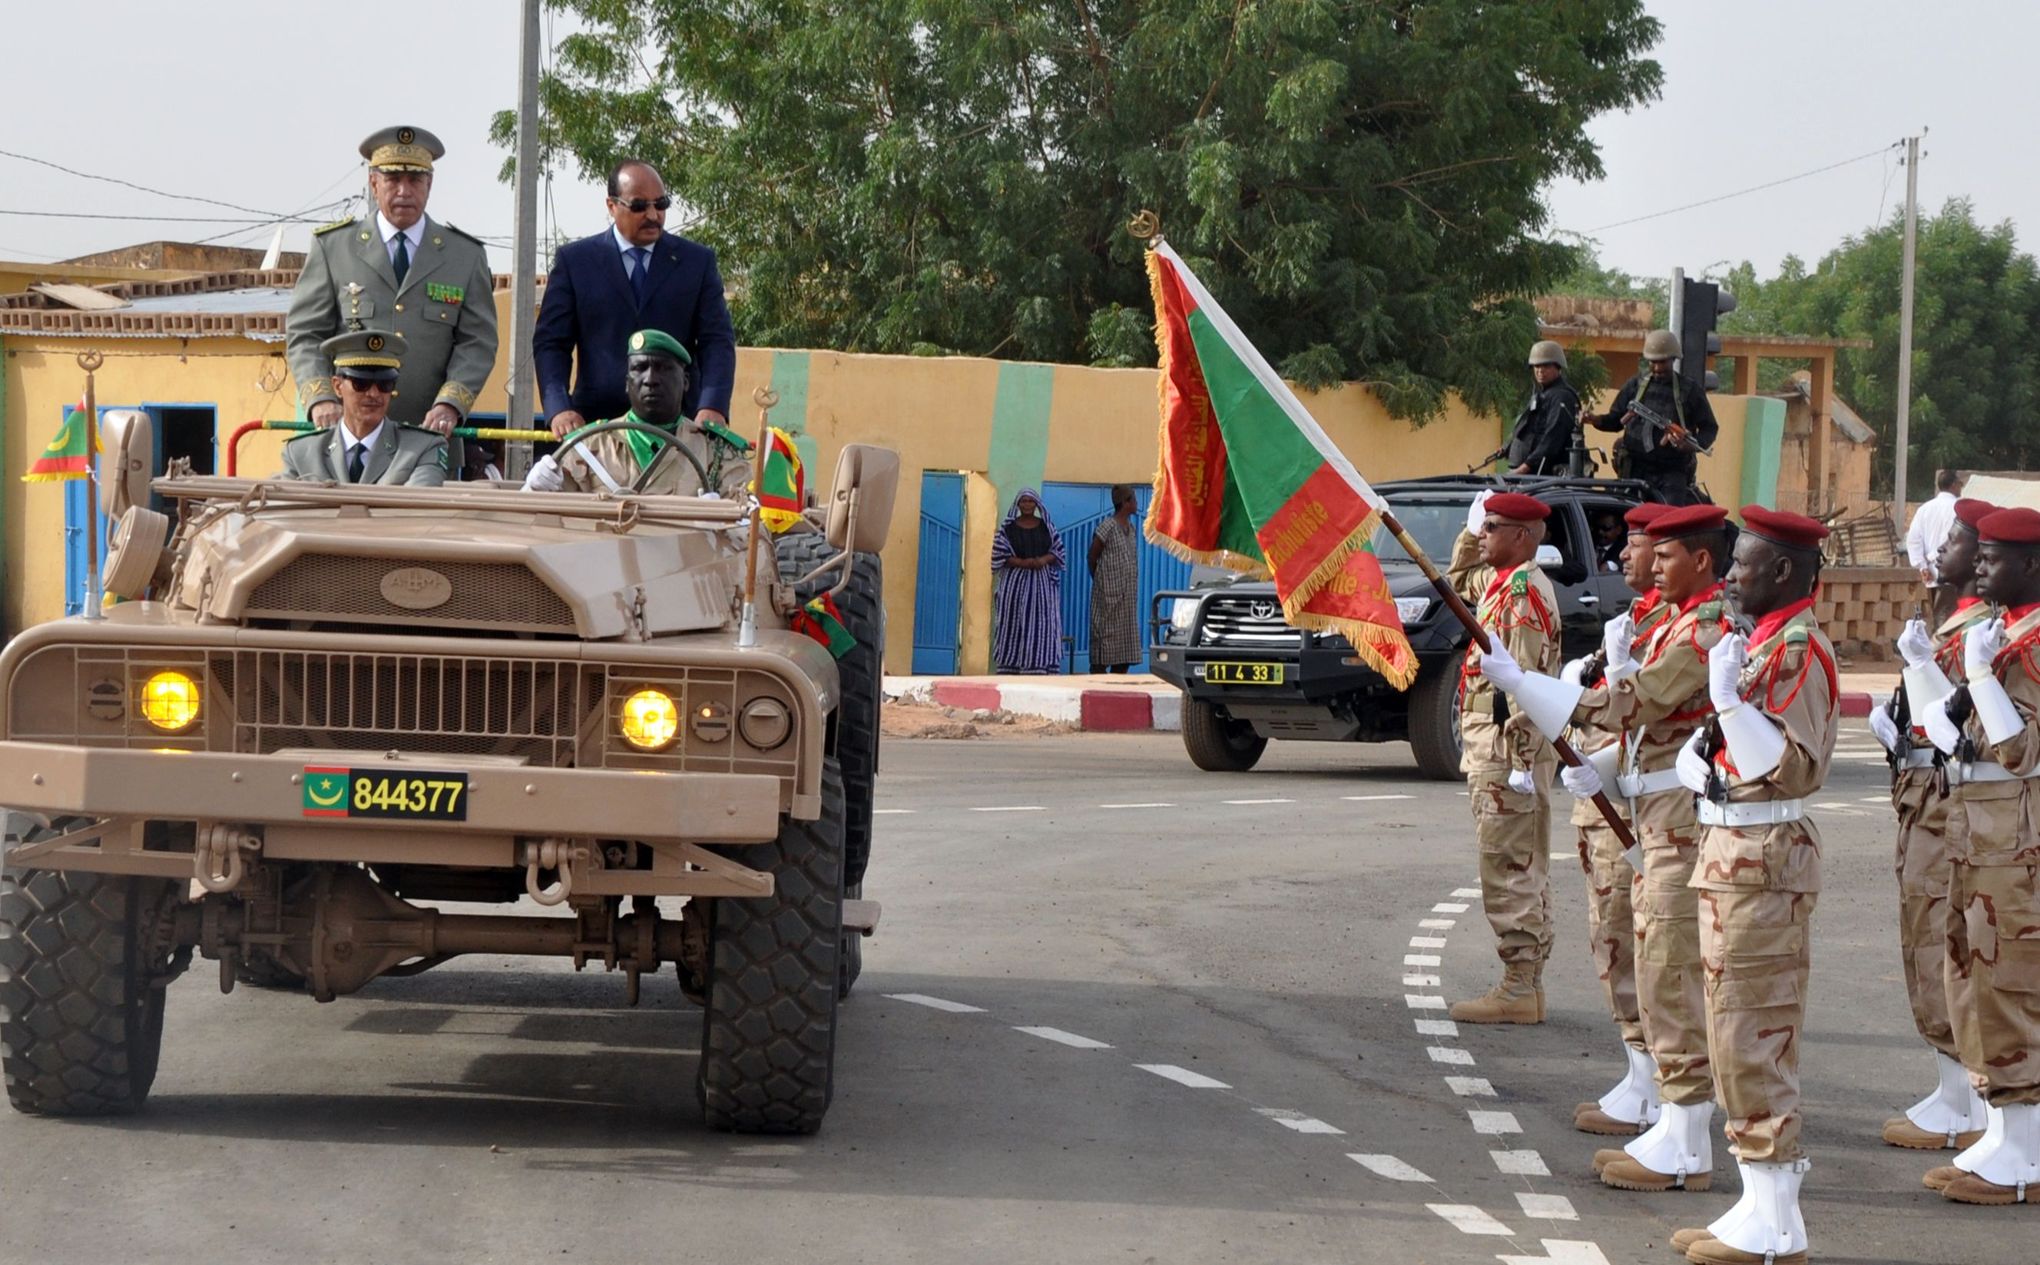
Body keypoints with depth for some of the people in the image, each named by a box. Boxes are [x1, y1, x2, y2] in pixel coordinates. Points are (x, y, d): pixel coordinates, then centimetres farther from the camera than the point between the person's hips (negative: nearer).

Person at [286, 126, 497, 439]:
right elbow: (305, 334, 7)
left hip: (431, 433, 1)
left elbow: (477, 342, 6)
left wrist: (449, 404, -11)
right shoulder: (332, 247, 10)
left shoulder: (467, 256, 12)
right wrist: (320, 398, -11)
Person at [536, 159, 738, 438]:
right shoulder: (574, 260, 9)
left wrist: (713, 408, -13)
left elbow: (717, 340, 5)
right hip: (597, 423, 0)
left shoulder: (697, 261, 11)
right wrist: (559, 408, -11)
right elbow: (550, 343, 6)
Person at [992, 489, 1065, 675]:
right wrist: (1023, 563, -17)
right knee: (1014, 626, -2)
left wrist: (1045, 560, -14)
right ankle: (1009, 671, -2)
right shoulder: (1008, 528, 3)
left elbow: (1058, 551, 8)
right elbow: (999, 555, -4)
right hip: (1015, 582, -1)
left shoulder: (1046, 527, 9)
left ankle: (1038, 671, -7)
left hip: (1042, 583, 1)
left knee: (1041, 625, -5)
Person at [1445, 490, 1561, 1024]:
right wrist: (1471, 531, 21)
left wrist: (1520, 763, -26)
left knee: (1509, 869, -9)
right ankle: (1526, 982, 19)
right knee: (1522, 869, 13)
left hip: (1508, 744, -10)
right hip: (1489, 742, 10)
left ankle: (1519, 990, -7)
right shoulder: (1499, 581, 13)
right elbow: (1460, 579, 37)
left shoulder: (1525, 590, -17)